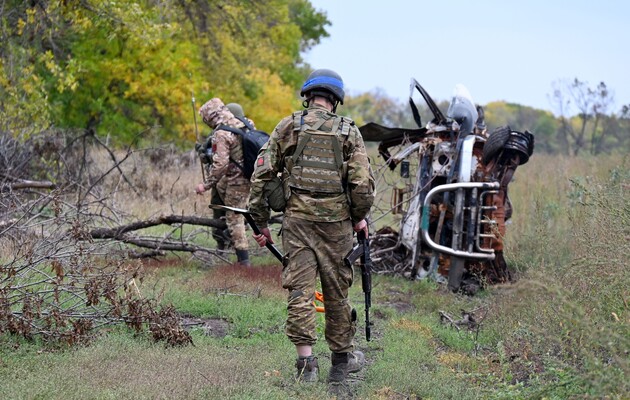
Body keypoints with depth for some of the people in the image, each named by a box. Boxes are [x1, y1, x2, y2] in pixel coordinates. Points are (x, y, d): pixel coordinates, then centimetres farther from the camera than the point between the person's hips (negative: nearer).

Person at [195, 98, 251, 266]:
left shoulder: (221, 134, -20)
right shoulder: (243, 124, 4)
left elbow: (220, 164, -26)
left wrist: (206, 184, -17)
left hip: (236, 180, -9)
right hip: (251, 175, 9)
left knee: (235, 218, 1)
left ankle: (243, 260, 4)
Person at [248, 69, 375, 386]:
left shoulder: (288, 127, 4)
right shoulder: (348, 131, 2)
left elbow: (261, 175, 1)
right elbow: (363, 182, -5)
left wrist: (261, 222, 7)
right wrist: (359, 217, 12)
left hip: (297, 220, 0)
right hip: (336, 222, 0)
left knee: (299, 290, 1)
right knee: (336, 291, 11)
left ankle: (305, 362, -4)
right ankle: (341, 359, 23)